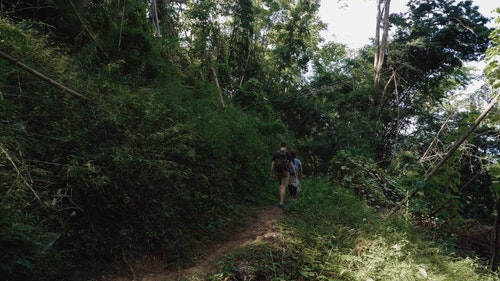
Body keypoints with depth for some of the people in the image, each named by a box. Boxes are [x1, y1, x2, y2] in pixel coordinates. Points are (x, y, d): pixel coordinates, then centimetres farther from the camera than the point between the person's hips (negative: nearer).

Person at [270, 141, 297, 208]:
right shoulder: (288, 154, -6)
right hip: (286, 172, -3)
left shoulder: (276, 153, 2)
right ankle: (281, 203, -9)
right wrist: (295, 174, -1)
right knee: (283, 187, -3)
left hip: (278, 171, 3)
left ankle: (282, 200, 23)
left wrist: (271, 173, 4)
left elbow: (272, 164, -2)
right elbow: (291, 164, -8)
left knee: (281, 186, 21)